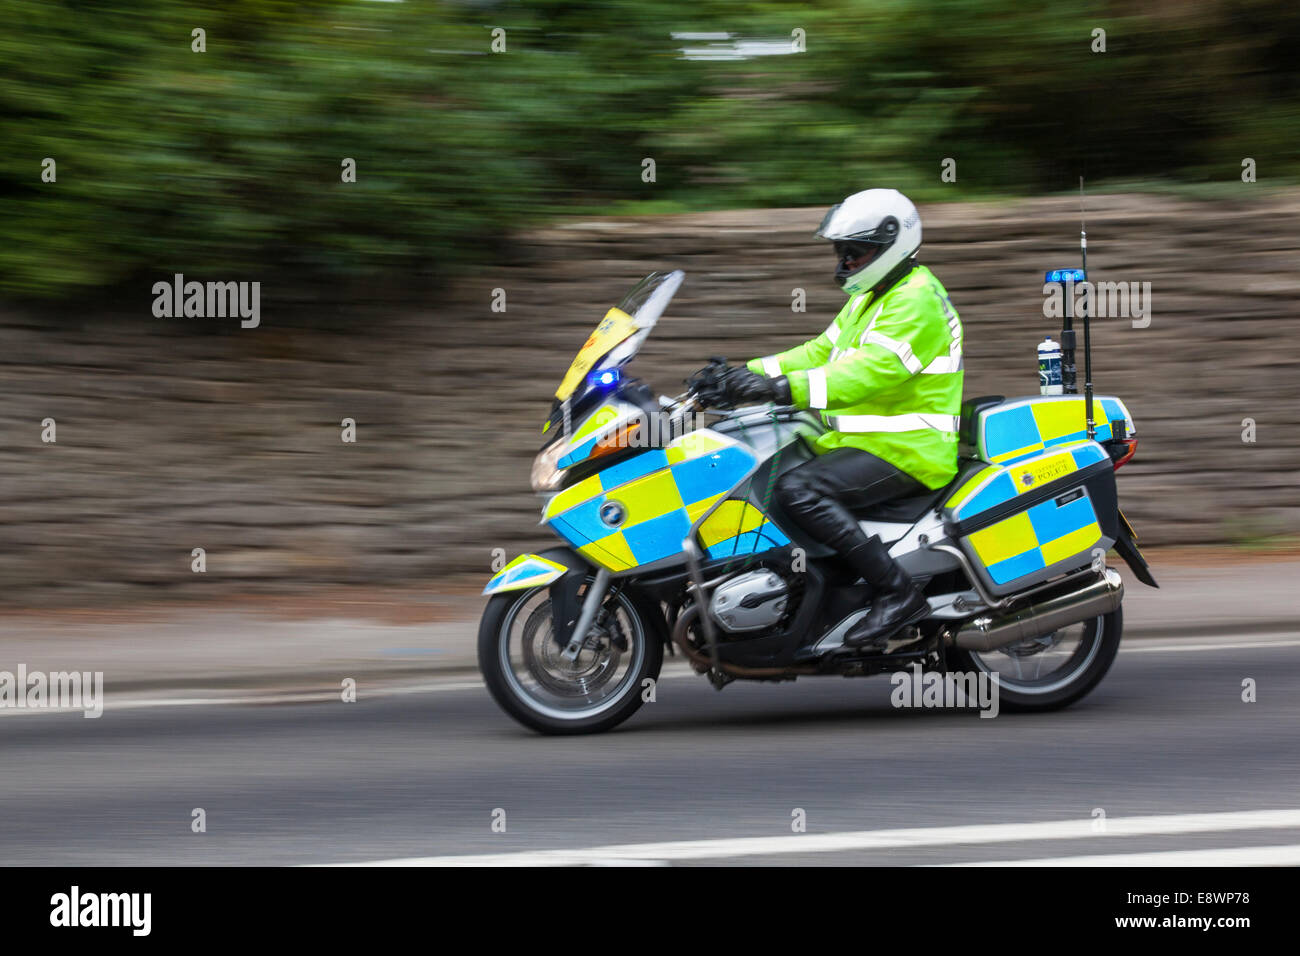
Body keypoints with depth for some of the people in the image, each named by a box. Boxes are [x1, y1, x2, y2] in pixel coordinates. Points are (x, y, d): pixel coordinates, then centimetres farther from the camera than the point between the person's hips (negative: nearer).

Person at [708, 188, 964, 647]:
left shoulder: (915, 301, -15)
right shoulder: (871, 297, 19)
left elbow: (871, 371, -28)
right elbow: (821, 352, 19)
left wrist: (783, 388, -35)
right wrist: (749, 373, 5)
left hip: (906, 451, -11)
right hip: (864, 439, 11)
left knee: (799, 490, -29)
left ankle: (897, 592, -27)